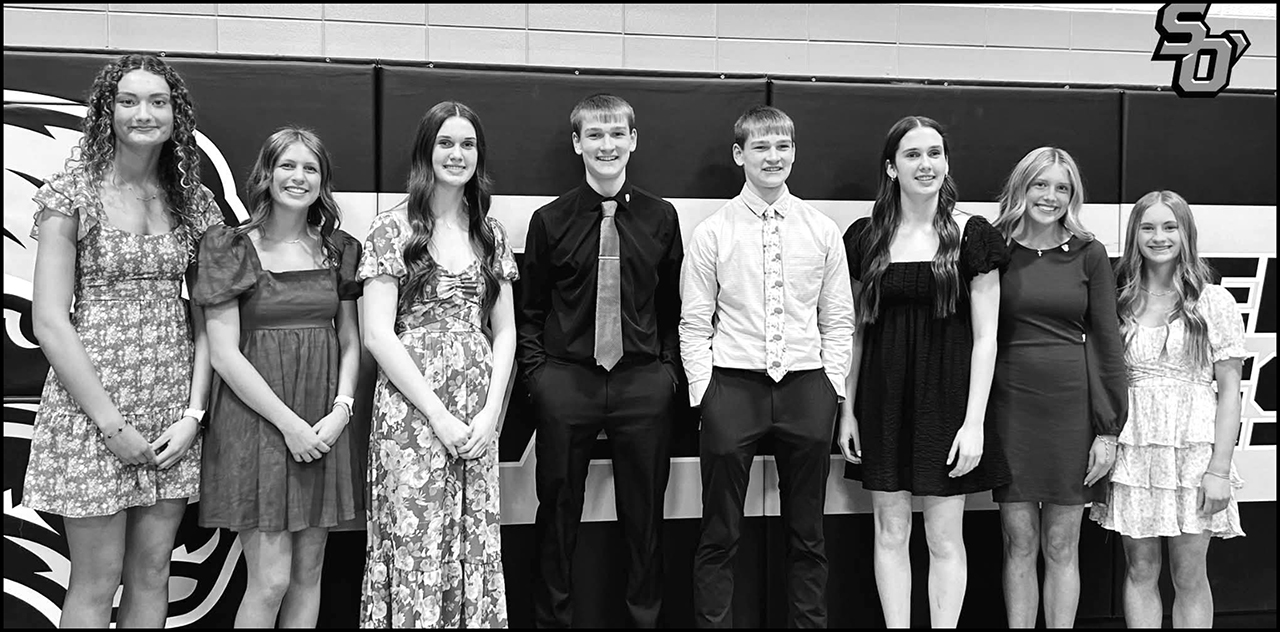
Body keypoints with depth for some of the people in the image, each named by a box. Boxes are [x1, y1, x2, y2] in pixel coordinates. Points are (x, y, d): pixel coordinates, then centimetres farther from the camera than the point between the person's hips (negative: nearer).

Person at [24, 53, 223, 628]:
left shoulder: (195, 202, 7)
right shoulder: (73, 194, -5)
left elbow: (206, 318, 6)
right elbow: (49, 322, -10)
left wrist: (194, 414, -5)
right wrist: (112, 424, -14)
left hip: (174, 411, 4)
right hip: (92, 398, -4)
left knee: (152, 576, 11)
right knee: (96, 583, 4)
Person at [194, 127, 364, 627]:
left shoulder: (338, 249, 10)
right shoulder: (230, 247, -4)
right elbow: (224, 353, -9)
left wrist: (341, 409, -5)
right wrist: (289, 423, -13)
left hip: (323, 425, 4)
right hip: (257, 419, -4)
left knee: (308, 573, 9)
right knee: (270, 581, -5)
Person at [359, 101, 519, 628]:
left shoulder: (490, 233, 11)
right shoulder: (393, 229, -3)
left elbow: (505, 331, 11)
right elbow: (377, 335, -8)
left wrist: (490, 411, -2)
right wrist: (438, 414, -12)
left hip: (477, 420, 4)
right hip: (411, 414, -4)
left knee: (475, 549, 7)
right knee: (416, 550, -2)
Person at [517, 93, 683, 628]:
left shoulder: (661, 217, 5)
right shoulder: (550, 220, 1)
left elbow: (673, 305, 10)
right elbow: (531, 309, 6)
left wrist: (669, 367, 1)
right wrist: (538, 370, -3)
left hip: (643, 383, 1)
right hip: (565, 382, -1)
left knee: (644, 513, 10)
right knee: (557, 512, 9)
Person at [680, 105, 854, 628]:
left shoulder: (823, 231, 7)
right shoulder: (712, 233, 0)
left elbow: (838, 321, 10)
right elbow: (694, 325, 1)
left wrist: (832, 387, 2)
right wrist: (706, 394, -5)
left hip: (807, 388, 2)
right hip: (733, 385, -2)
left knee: (807, 534, 12)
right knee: (719, 536, 4)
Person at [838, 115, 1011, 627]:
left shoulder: (972, 234, -3)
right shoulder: (865, 236, 4)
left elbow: (985, 337, -4)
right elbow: (855, 330, 8)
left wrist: (974, 421, -10)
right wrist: (847, 410, 3)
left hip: (946, 394, -2)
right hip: (883, 397, 2)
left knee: (945, 537, 4)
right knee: (890, 532, 8)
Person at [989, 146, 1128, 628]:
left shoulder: (1088, 254, 2)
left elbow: (1107, 341, 2)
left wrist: (1108, 428, -2)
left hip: (1073, 407, 0)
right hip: (1011, 407, 0)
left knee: (1062, 547, 8)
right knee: (1019, 544, 6)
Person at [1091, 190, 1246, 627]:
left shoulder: (1214, 301, -1)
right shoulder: (1120, 301, 6)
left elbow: (1229, 390, -2)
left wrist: (1219, 468, -8)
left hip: (1193, 448, -2)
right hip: (1132, 448, 2)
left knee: (1189, 576, 5)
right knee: (1140, 570, 9)